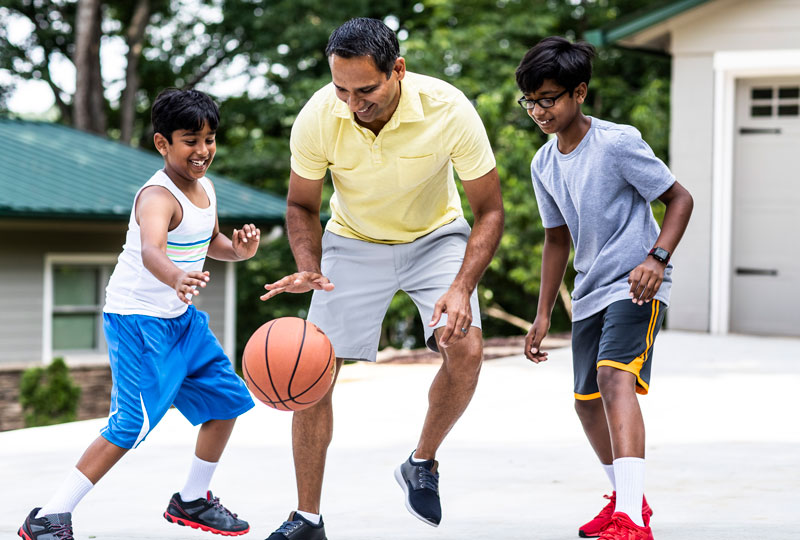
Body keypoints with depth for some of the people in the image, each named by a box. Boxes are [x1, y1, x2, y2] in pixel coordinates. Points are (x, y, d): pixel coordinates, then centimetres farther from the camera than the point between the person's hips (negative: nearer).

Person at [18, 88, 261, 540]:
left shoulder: (205, 187, 4)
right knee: (134, 423, -16)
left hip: (181, 318, 9)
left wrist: (238, 249, -1)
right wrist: (176, 279, -67)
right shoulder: (159, 197, -24)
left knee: (227, 398, 13)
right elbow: (151, 250, -45)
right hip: (137, 319, -9)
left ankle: (192, 500, 31)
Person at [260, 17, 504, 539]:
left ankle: (423, 463, 4)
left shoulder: (449, 110, -30)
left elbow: (489, 210, -18)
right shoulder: (317, 118, -26)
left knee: (466, 349, -23)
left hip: (436, 236, -1)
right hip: (353, 242, 1)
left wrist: (462, 288, -31)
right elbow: (302, 206, -6)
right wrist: (308, 268, -26)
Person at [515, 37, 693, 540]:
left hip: (635, 286, -8)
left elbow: (680, 198, -9)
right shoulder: (544, 165, 6)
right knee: (587, 401, 14)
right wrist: (543, 315, 17)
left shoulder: (618, 142, -15)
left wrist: (657, 258, -23)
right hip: (590, 292, 8)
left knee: (614, 376, -28)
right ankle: (628, 497, 36)